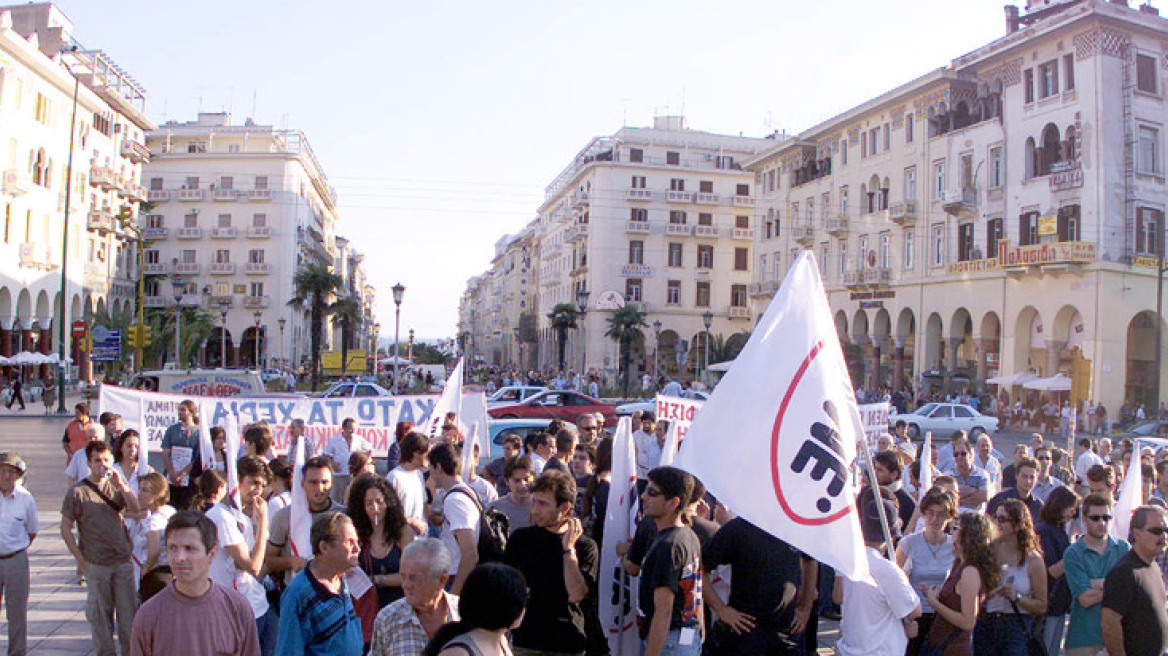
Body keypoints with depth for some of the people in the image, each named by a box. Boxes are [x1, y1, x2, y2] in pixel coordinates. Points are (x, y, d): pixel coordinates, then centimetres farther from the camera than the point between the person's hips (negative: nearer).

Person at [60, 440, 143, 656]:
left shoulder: (117, 485, 5)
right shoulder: (77, 492, -3)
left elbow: (136, 508, -8)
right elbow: (65, 529, -1)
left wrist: (121, 485, -20)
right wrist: (81, 560, -5)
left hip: (123, 561, 2)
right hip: (96, 564, -2)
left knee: (128, 608, 6)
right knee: (99, 612, 8)